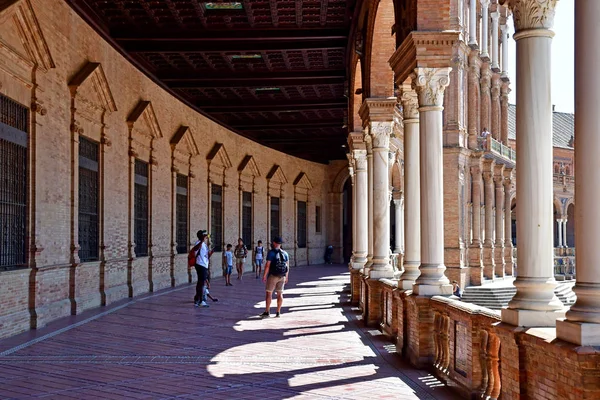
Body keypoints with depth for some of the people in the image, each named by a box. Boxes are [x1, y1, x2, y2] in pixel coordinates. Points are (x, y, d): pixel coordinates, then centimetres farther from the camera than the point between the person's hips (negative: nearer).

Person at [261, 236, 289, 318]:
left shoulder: (271, 253, -11)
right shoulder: (285, 253, 4)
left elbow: (267, 265, -16)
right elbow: (287, 266, 6)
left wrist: (264, 276, -9)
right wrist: (286, 277, 15)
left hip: (272, 276, -5)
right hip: (282, 276, 5)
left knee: (268, 293, 2)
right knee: (280, 294, 8)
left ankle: (267, 312, 0)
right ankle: (278, 312, 8)